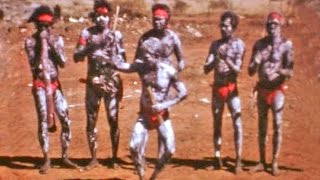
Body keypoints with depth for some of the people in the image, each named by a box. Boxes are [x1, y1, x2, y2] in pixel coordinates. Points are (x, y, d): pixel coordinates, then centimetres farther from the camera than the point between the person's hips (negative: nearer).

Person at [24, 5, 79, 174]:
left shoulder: (57, 39, 6)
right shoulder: (30, 41, -3)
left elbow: (62, 63, -4)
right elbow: (34, 65, -13)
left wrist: (52, 44, -11)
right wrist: (41, 44, -14)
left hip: (55, 84, 4)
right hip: (39, 84, -3)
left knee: (65, 120, 0)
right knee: (43, 121, -6)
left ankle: (65, 156, 12)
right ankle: (46, 159, 1)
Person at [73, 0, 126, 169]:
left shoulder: (116, 34, 3)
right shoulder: (87, 33, 1)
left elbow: (122, 59, 4)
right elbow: (76, 57, -5)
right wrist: (91, 47, -21)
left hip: (112, 81, -1)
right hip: (93, 81, 1)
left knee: (113, 120, -1)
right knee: (91, 120, 4)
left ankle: (114, 157, 10)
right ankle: (94, 158, 14)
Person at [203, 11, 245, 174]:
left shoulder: (239, 44, -4)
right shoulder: (215, 44, 6)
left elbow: (237, 70, -12)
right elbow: (206, 69, 2)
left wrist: (226, 58, -27)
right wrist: (215, 58, -16)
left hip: (231, 88, -4)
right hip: (217, 88, 4)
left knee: (237, 123, -7)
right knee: (217, 124, 9)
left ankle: (238, 160, -3)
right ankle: (217, 157, 17)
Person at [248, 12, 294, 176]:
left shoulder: (285, 45, -8)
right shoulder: (259, 44, 2)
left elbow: (290, 72, -12)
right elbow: (250, 72, 1)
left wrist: (281, 70, -33)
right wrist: (256, 60, -19)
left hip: (277, 90, -3)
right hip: (262, 89, 4)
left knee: (277, 125, -3)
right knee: (262, 126, 8)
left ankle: (275, 162, 4)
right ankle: (262, 162, 15)